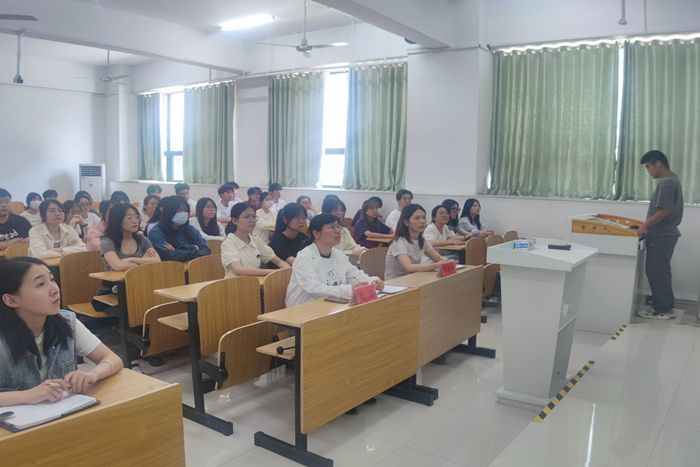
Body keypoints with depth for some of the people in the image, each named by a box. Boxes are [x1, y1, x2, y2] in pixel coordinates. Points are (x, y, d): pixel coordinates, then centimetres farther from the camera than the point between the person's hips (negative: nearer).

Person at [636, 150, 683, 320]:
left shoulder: (666, 183, -17)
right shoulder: (671, 180, 15)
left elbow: (666, 211, -23)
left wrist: (646, 224, -16)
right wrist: (648, 223, 13)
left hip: (661, 236, -10)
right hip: (664, 234, 10)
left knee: (656, 271, -4)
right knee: (659, 271, 14)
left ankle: (663, 309, 2)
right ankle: (663, 306, 21)